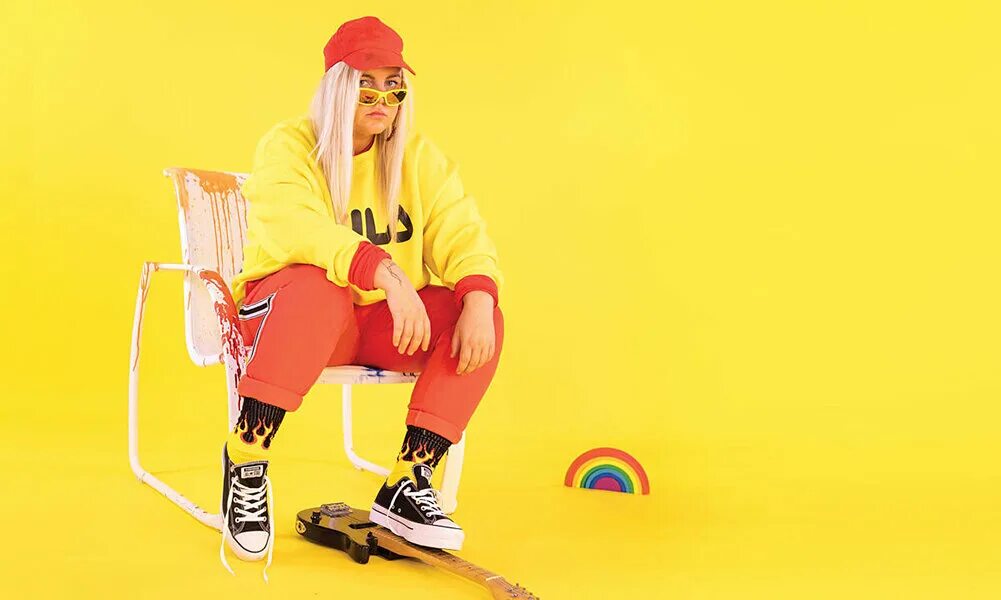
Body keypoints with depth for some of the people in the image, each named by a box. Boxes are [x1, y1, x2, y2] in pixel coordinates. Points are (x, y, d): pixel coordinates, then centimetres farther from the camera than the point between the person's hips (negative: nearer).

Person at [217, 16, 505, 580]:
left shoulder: (419, 157, 5)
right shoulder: (289, 146, -8)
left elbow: (462, 235, -5)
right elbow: (297, 227, -28)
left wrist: (478, 301, -27)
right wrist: (387, 273, -43)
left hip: (384, 323, 5)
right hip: (279, 312, -4)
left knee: (482, 318, -20)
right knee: (320, 287, -38)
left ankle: (408, 483, -16)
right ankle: (246, 462, -26)